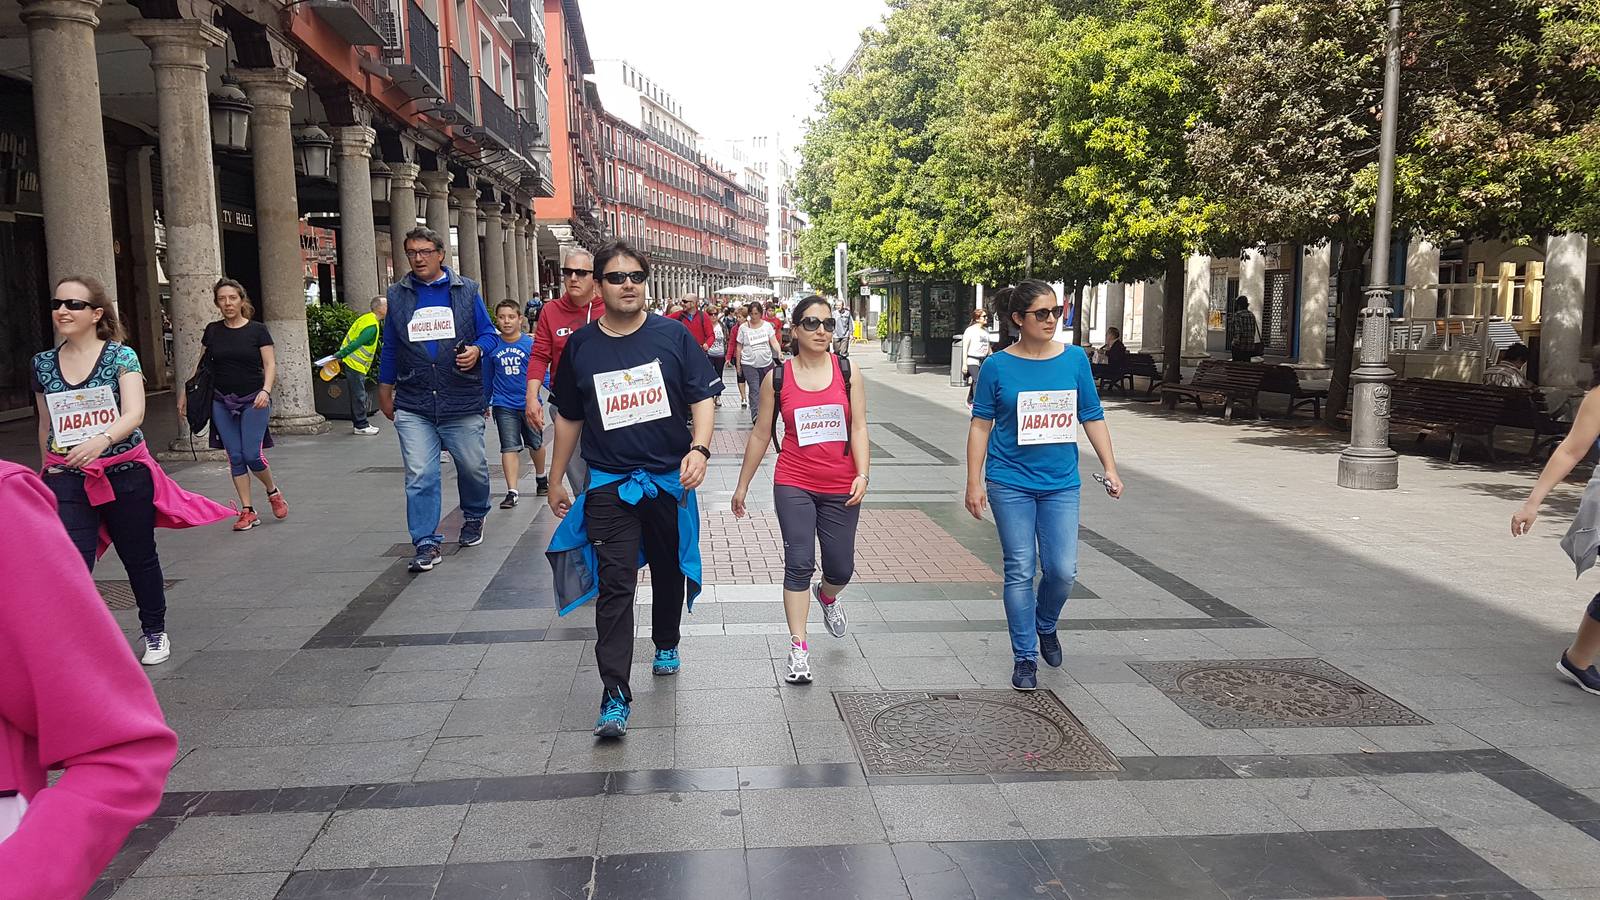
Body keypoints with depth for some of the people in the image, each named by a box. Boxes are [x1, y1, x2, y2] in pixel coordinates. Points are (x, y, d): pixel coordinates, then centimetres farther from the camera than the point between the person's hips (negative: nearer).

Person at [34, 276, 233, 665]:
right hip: (67, 479, 2)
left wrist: (102, 440, -38)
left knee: (139, 558, 14)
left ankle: (155, 633, 34)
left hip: (125, 474, -2)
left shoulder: (121, 356, -7)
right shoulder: (43, 364, 5)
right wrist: (47, 471, 21)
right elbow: (46, 426, 15)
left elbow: (134, 414, -20)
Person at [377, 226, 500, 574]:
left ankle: (474, 517, 38)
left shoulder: (466, 290, 5)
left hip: (462, 402, -1)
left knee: (473, 467, 10)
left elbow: (489, 333, 7)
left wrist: (477, 349, -15)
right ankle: (426, 543, 5)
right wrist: (385, 391, 18)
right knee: (419, 476, -4)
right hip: (413, 405, 1)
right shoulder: (397, 294, 10)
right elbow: (390, 347, 16)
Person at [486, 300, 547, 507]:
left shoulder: (530, 344, -7)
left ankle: (541, 478, 40)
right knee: (509, 447, -4)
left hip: (529, 403, 0)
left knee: (536, 443, 16)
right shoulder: (493, 347, -1)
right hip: (504, 405, 0)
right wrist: (485, 403, 16)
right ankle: (512, 492, -3)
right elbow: (488, 378, 10)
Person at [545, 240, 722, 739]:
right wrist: (556, 480, 15)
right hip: (609, 484, -1)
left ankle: (666, 644, 45)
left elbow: (703, 397, -3)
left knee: (669, 571, 18)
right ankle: (615, 696, -9)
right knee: (614, 586, -9)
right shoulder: (580, 346, 2)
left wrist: (699, 448, -21)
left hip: (670, 478, 1)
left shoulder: (672, 336, -2)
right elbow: (569, 418, 11)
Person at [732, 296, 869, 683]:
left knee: (841, 568, 9)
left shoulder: (847, 372, 1)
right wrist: (742, 485, 11)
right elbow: (760, 435, 7)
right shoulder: (777, 378, 0)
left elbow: (859, 427, -2)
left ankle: (827, 596, 46)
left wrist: (862, 474, -16)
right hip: (794, 485, -1)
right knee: (799, 563, -9)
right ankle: (798, 650, -2)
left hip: (840, 488, 1)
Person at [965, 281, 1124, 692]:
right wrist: (974, 483, -4)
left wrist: (1110, 469, 3)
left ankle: (1046, 626, 31)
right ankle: (1025, 657, 14)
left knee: (1063, 570, -1)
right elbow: (981, 426, -1)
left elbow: (1092, 417, 8)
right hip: (1011, 483, -2)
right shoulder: (997, 366, -4)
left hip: (1060, 483, 2)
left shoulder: (1075, 358, 2)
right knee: (1020, 572, 0)